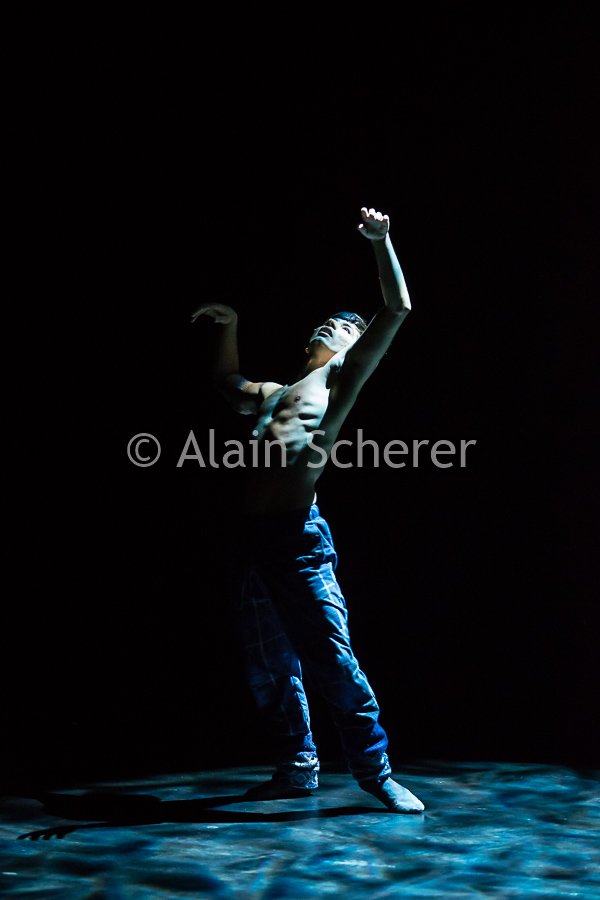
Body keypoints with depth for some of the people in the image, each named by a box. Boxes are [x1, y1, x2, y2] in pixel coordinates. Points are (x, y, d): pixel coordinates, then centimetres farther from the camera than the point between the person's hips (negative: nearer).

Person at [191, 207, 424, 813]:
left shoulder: (342, 380, 8)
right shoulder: (274, 392, 25)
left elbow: (397, 309, 0)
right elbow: (228, 383, 45)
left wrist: (380, 241, 1)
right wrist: (229, 327, 36)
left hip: (299, 539, -7)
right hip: (255, 538, 7)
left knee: (332, 661, -7)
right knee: (268, 666, 11)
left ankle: (374, 771, 5)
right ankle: (297, 768, 24)